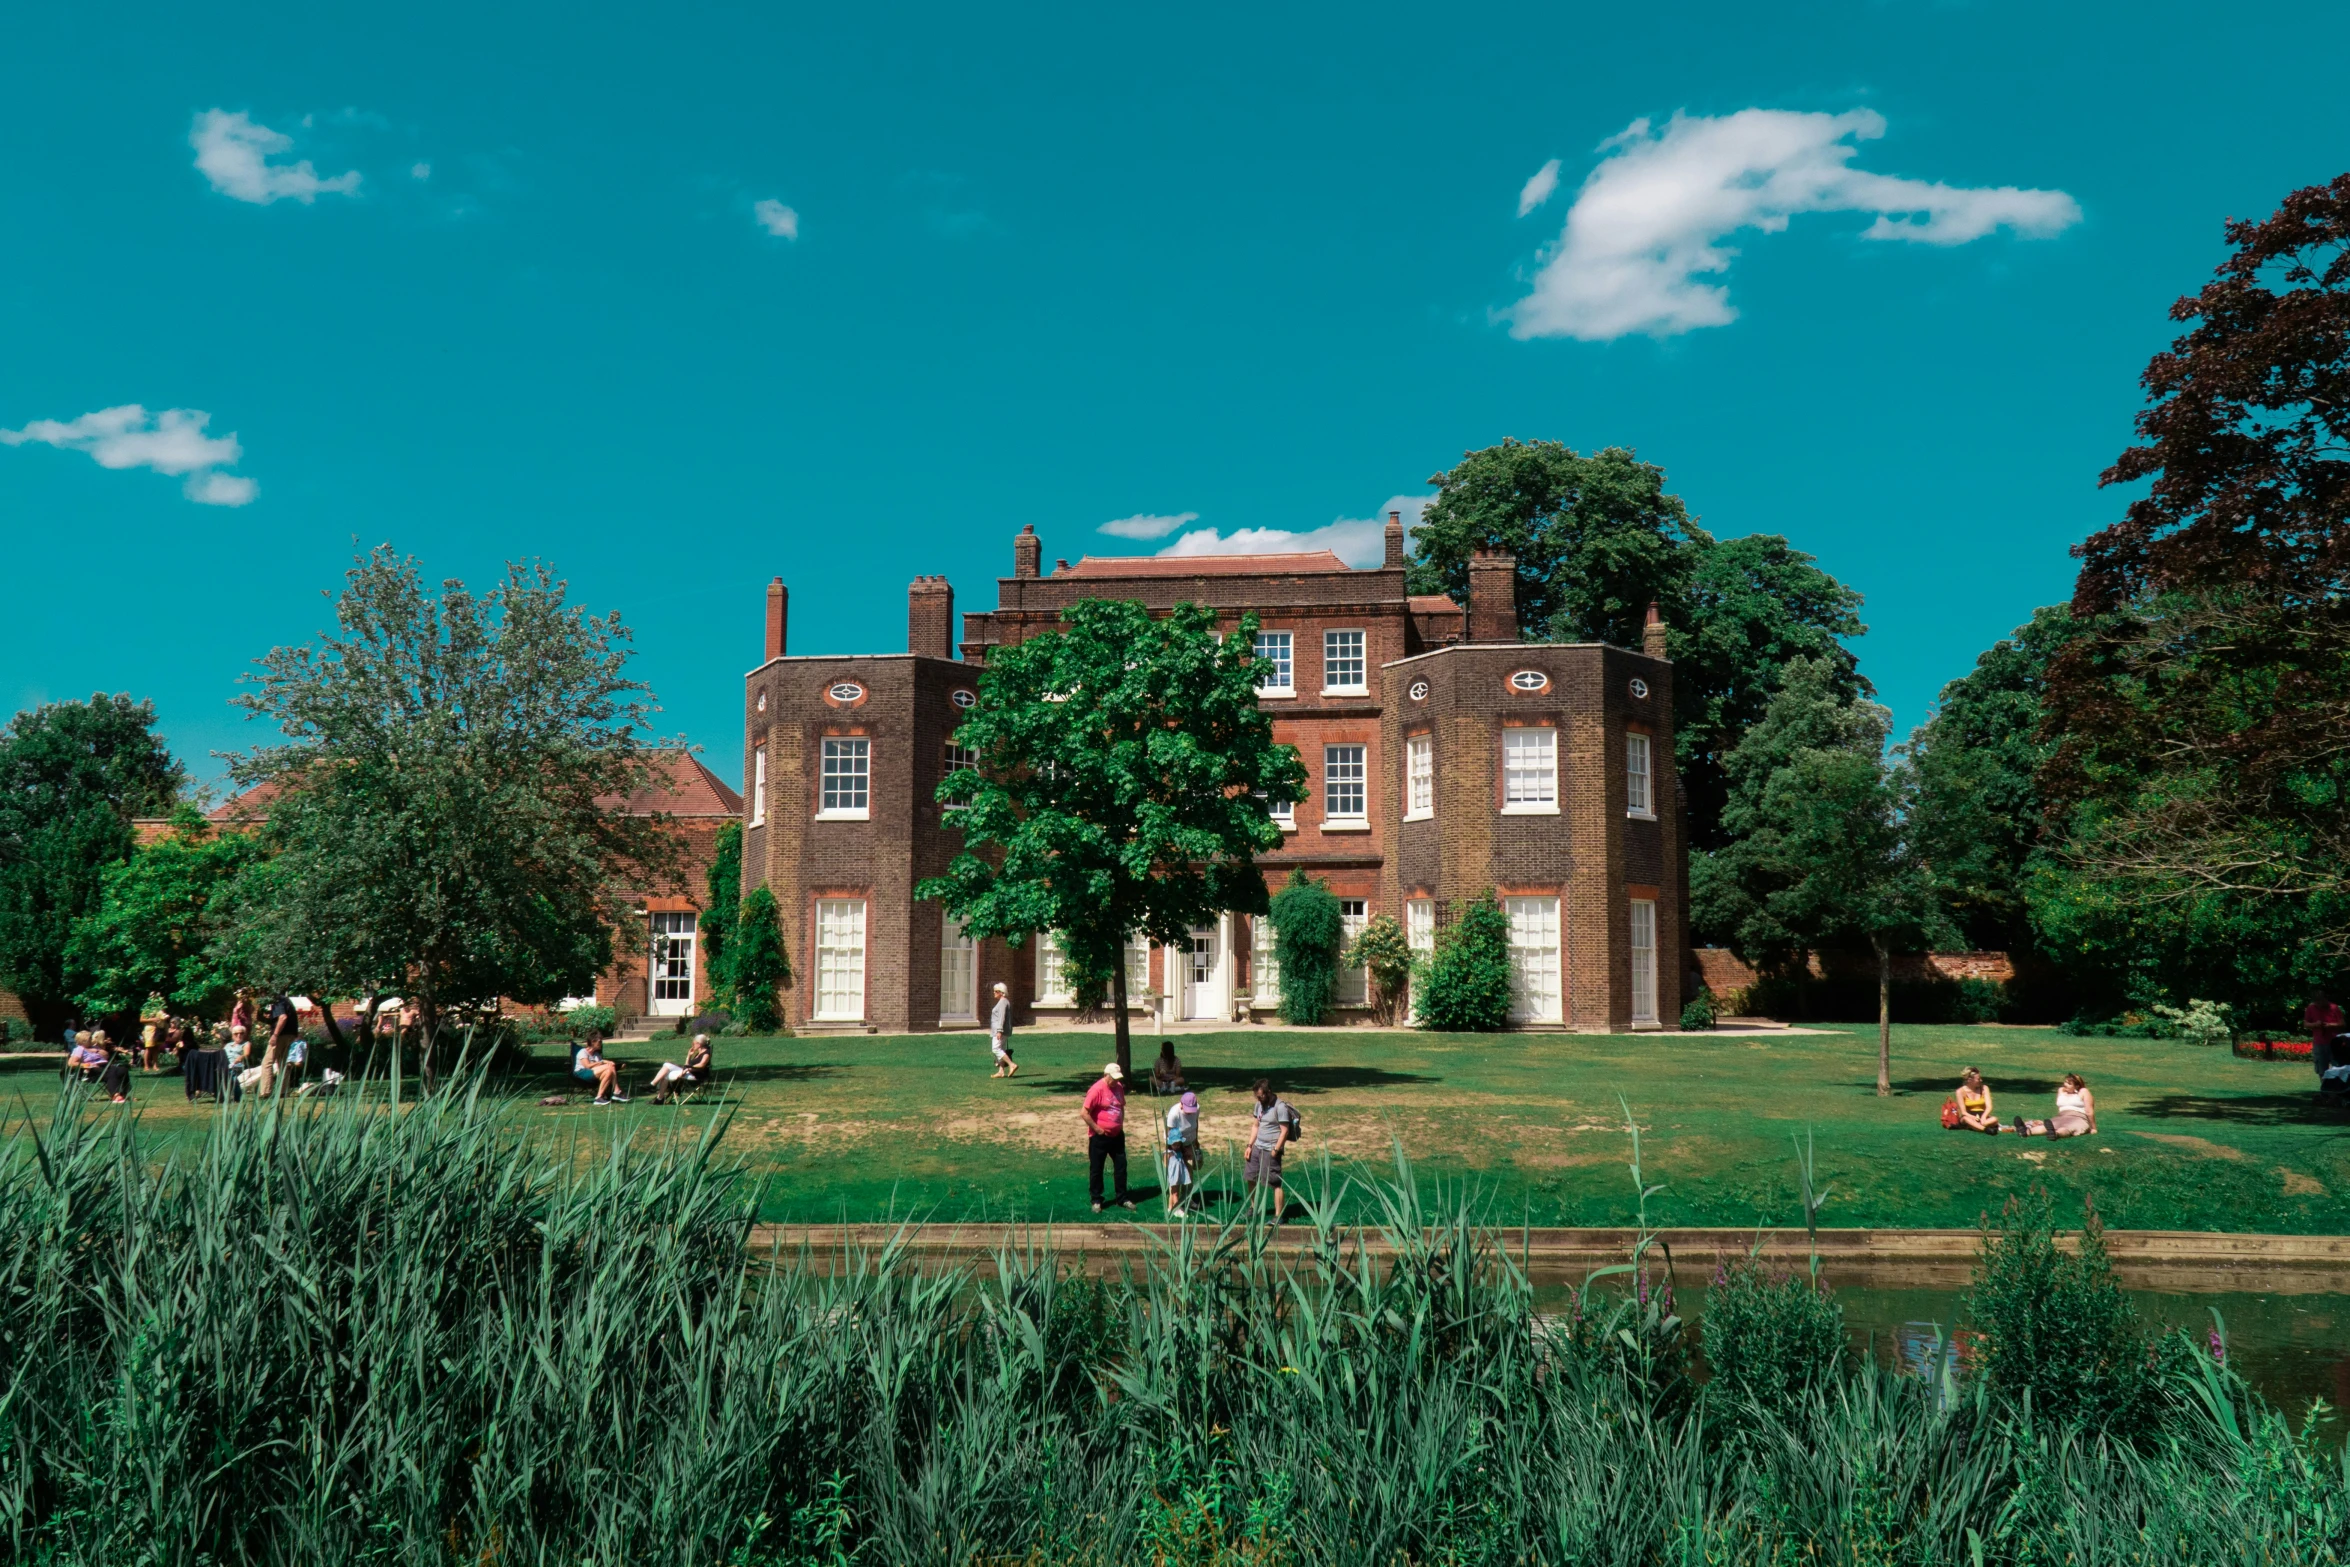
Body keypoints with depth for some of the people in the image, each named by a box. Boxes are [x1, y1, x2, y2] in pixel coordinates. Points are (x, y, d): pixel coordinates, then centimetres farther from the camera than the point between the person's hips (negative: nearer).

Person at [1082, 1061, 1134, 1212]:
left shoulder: (1119, 1087, 4)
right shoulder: (1097, 1090, -18)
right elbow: (1085, 1113, -19)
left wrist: (1120, 1124, 10)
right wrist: (1097, 1129, -15)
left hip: (1117, 1135, 7)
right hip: (1099, 1137, -6)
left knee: (1121, 1166, 10)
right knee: (1096, 1168, 5)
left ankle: (1122, 1198, 21)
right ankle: (1096, 1200, 16)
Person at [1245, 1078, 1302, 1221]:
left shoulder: (1280, 1107, -14)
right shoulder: (1260, 1104, 9)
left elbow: (1284, 1131, -15)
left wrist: (1276, 1150, -19)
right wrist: (1250, 1145, 11)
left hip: (1270, 1150, -8)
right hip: (1257, 1147, 8)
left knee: (1275, 1183, -6)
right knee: (1250, 1178, 12)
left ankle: (1278, 1216, -1)